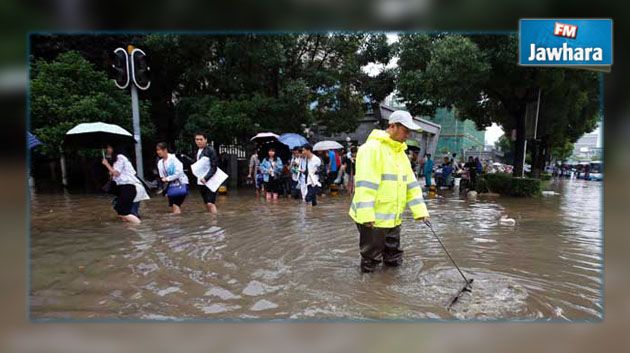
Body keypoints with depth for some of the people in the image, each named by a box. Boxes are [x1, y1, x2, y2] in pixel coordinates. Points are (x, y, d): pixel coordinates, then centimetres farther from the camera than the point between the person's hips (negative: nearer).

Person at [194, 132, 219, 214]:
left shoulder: (210, 150, -11)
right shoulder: (198, 151, 12)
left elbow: (214, 167, -17)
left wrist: (206, 178, -25)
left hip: (210, 181, -8)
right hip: (201, 182, 8)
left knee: (210, 203, -15)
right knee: (207, 204, 12)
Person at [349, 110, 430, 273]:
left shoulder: (400, 152, 14)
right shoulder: (373, 147, -15)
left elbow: (411, 184, 13)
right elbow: (364, 183, -22)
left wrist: (420, 210, 6)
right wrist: (366, 214, -25)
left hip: (393, 218, 9)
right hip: (373, 219, -8)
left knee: (394, 260, 19)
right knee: (370, 262, 6)